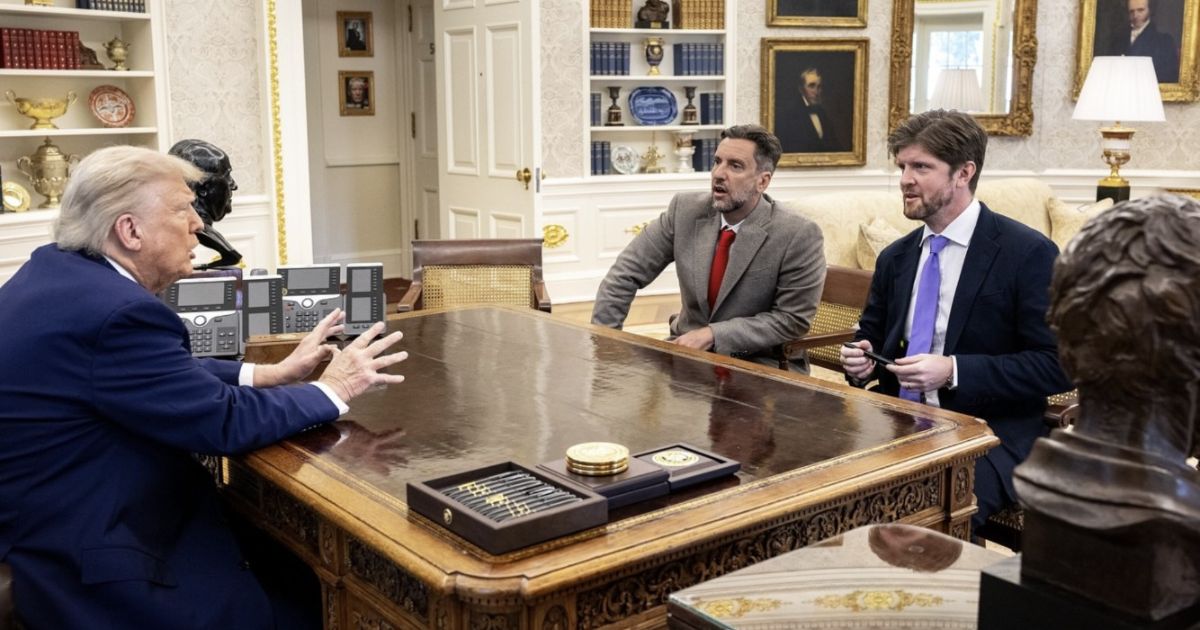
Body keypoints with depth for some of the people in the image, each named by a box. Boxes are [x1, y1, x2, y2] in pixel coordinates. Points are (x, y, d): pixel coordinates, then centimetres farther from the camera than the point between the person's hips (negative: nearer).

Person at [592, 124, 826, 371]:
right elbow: (626, 272, -1)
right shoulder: (685, 209, -5)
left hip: (760, 363, -4)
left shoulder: (799, 236, -17)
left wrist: (714, 334, -21)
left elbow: (791, 318, -14)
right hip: (688, 348, 4)